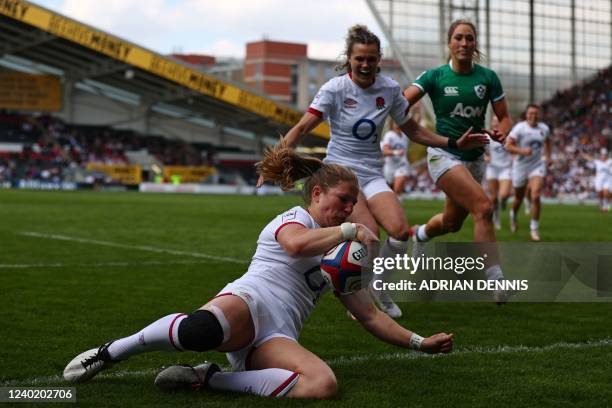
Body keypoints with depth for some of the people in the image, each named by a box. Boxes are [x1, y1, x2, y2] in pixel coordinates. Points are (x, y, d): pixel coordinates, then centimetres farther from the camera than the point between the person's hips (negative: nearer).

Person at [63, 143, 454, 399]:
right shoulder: (293, 218, 11)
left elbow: (370, 315, 36)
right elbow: (297, 244, -15)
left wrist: (419, 342, 30)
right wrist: (351, 229, -7)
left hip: (277, 338, 6)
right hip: (249, 301, -6)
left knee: (324, 384, -30)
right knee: (202, 329, -44)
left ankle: (207, 379, -18)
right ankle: (110, 352, -16)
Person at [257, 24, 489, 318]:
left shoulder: (390, 89, 2)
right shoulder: (335, 89, -9)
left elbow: (413, 131, 14)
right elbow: (301, 128, -12)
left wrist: (454, 143, 6)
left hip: (372, 175, 4)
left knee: (399, 230, -21)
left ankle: (379, 291, 7)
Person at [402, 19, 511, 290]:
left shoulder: (488, 77, 1)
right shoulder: (435, 76, -7)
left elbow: (504, 118, 5)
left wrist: (500, 132, -17)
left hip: (475, 159, 5)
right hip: (444, 155, -5)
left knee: (452, 223, 18)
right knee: (483, 207, -25)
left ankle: (421, 234, 54)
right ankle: (497, 282, -22)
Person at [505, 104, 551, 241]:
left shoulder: (544, 128, 1)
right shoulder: (519, 128, -13)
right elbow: (508, 146, -17)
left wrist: (548, 157, 14)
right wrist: (522, 151, -31)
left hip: (537, 166, 2)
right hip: (521, 166, -2)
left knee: (535, 196, -16)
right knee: (519, 198, 13)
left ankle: (534, 229, -7)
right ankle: (513, 215, 48)